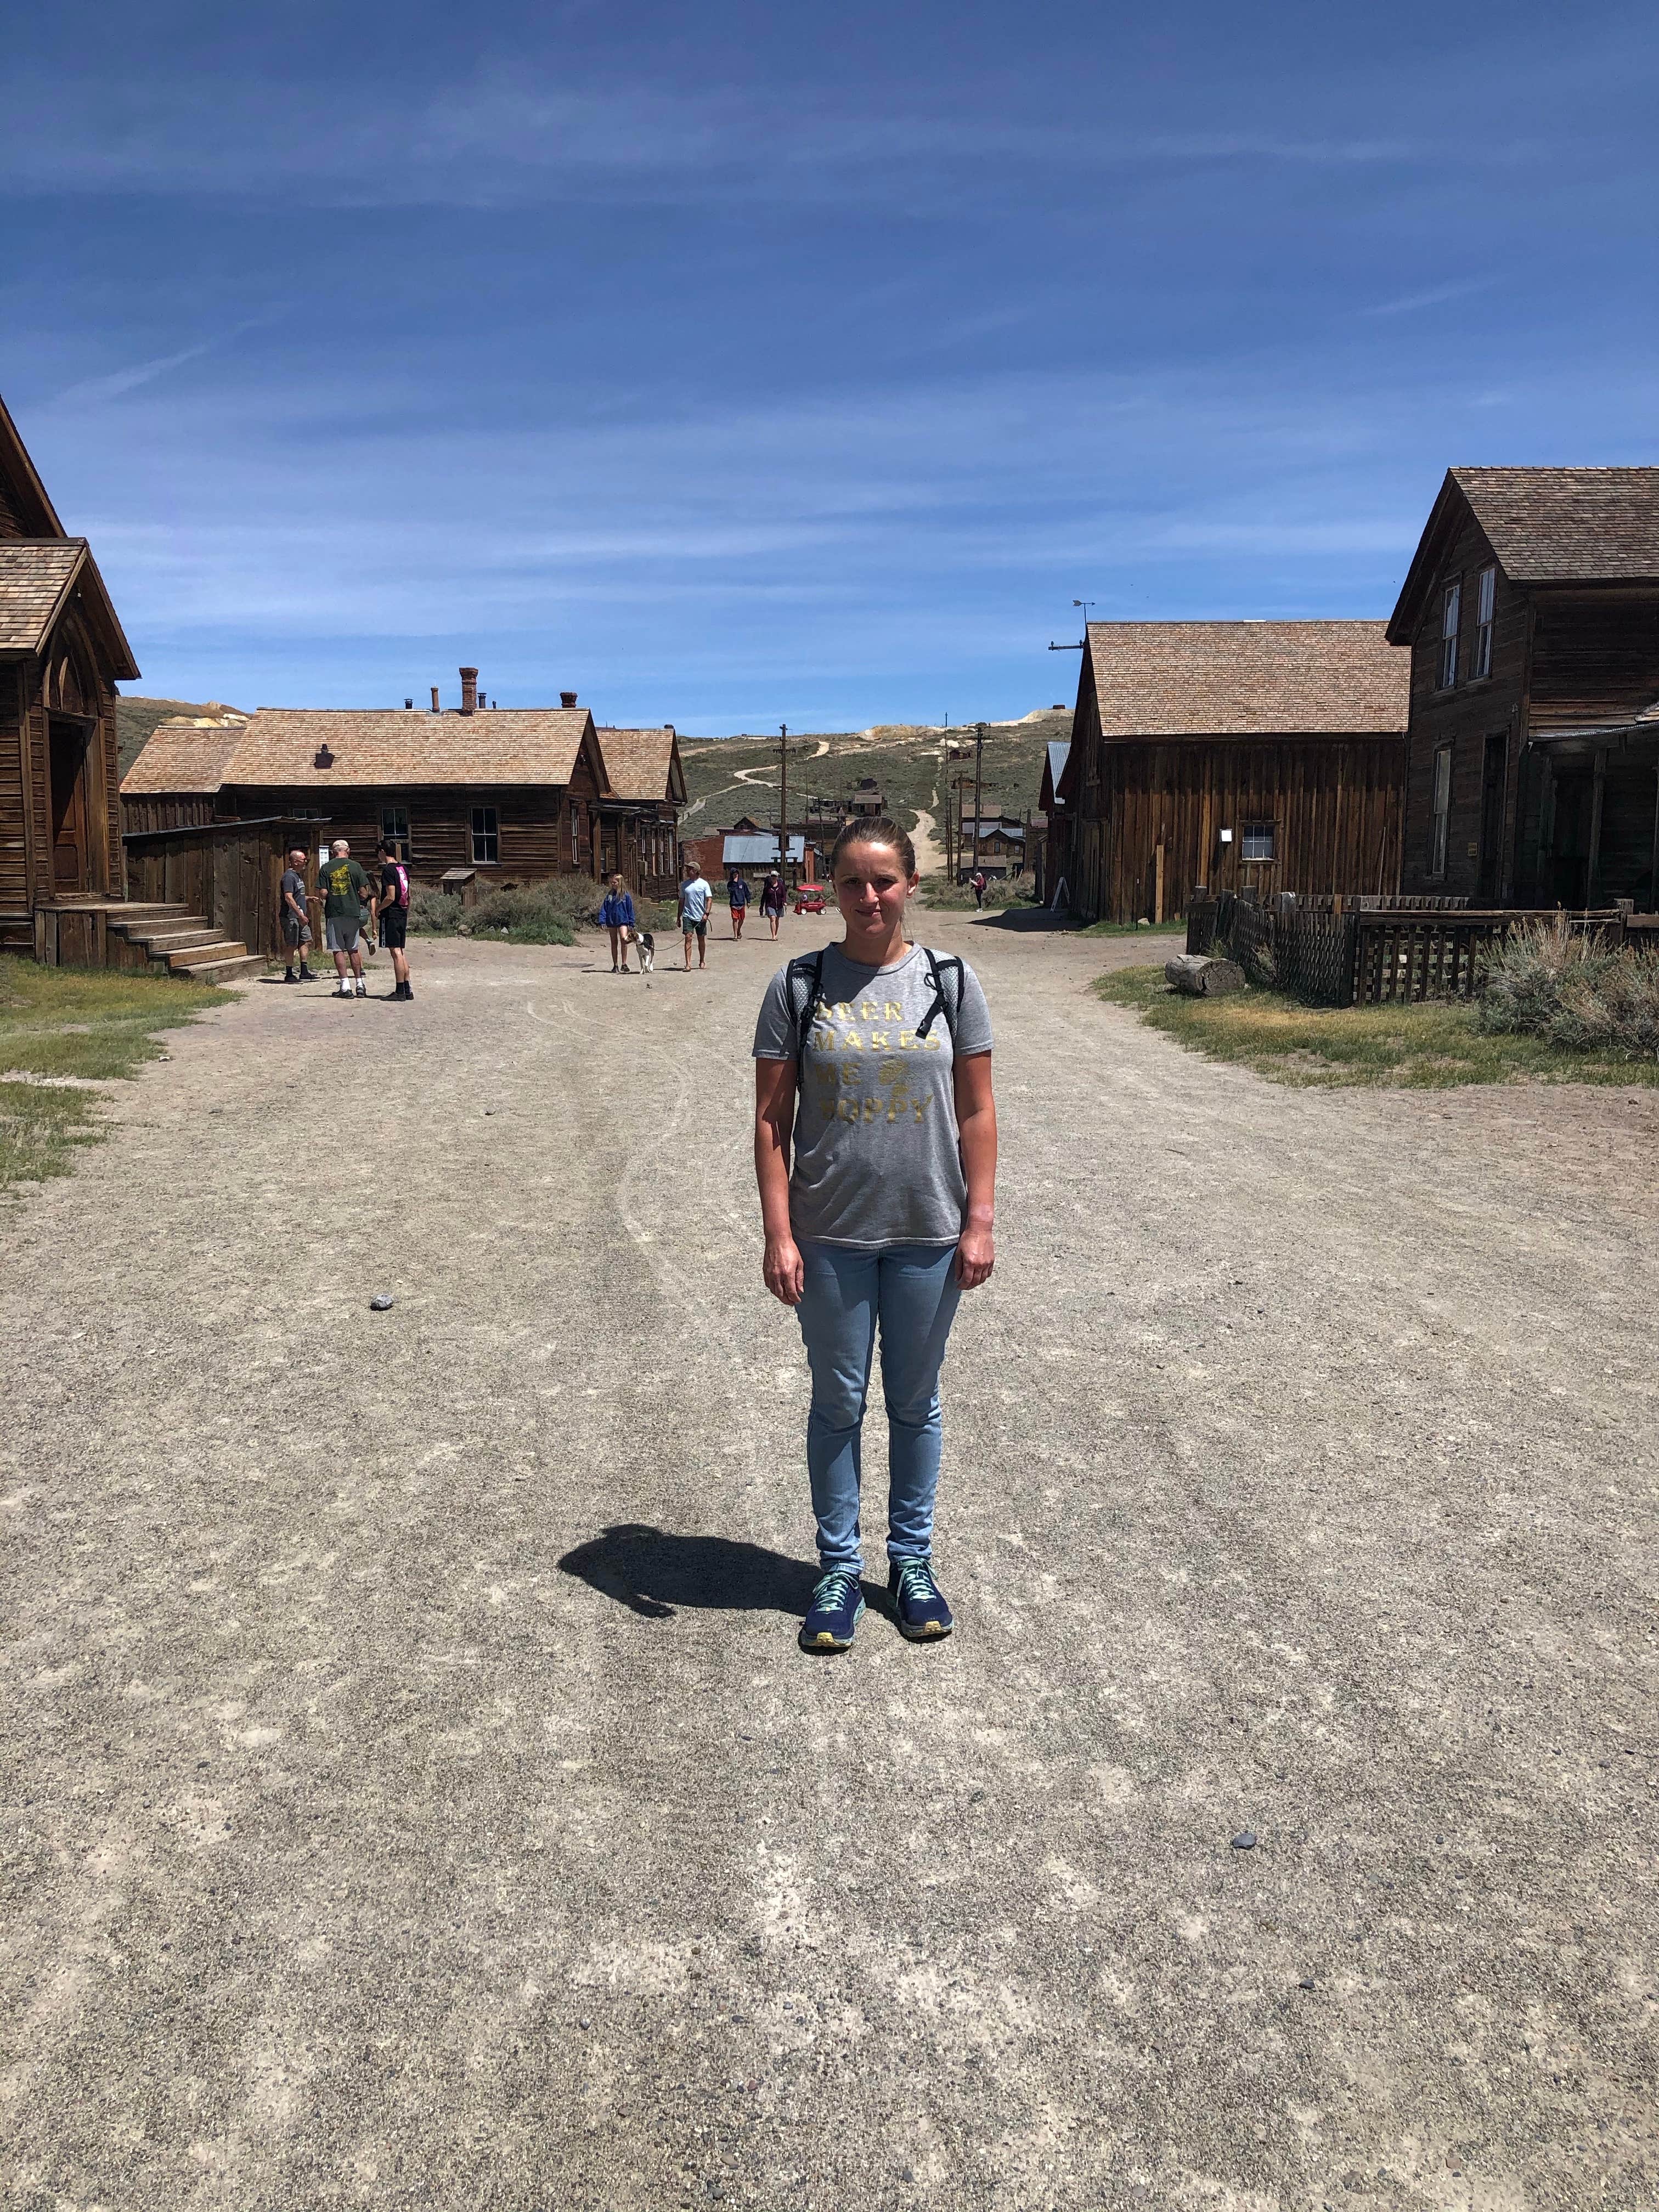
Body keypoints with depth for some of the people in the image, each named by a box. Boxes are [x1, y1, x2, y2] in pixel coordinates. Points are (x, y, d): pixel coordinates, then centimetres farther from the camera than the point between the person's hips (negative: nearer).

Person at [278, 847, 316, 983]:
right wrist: (300, 915, -28)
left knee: (306, 941, 11)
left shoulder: (298, 875, 17)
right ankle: (289, 975, 1)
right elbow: (289, 898, -24)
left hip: (300, 917, 10)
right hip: (291, 917, -10)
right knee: (292, 946, -5)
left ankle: (304, 973, 17)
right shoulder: (289, 876, -15)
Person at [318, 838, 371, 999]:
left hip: (334, 913, -1)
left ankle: (345, 987, -2)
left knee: (338, 950, 2)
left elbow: (324, 894, -5)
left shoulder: (326, 868, 0)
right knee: (353, 950, 11)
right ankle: (360, 984, 12)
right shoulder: (356, 866, 1)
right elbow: (364, 893, -1)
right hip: (353, 912, 1)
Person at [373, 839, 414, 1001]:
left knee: (396, 953, -6)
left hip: (391, 915, -8)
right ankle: (407, 989, 13)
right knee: (401, 952, 12)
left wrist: (378, 909, -6)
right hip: (403, 914, 8)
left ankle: (400, 992, -5)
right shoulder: (404, 869, 11)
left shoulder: (388, 870, -14)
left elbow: (391, 897, -20)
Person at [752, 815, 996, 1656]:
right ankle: (839, 1569, 27)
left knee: (914, 1402, 15)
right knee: (838, 1403, 11)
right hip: (831, 1237, -1)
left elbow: (977, 1112, 2)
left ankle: (911, 1559, 32)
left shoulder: (950, 981, -1)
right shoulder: (798, 987, -3)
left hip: (928, 1237, 1)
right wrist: (778, 1234, -8)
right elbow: (772, 1117, -3)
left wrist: (981, 1222, -2)